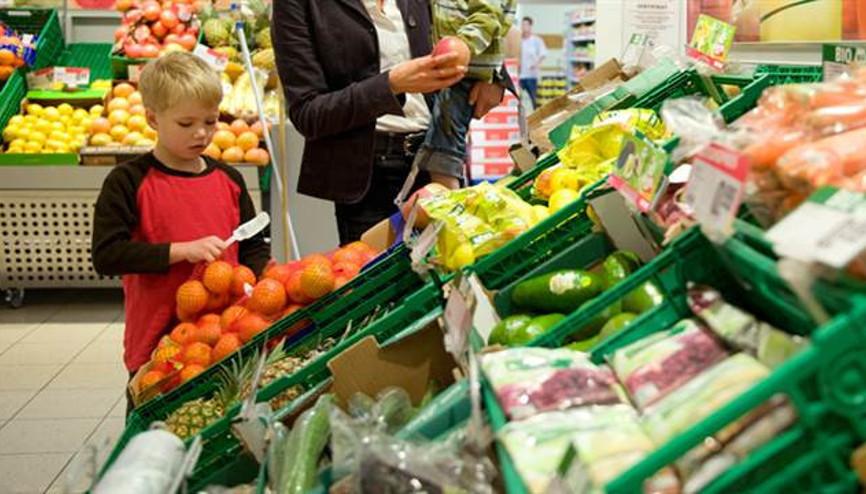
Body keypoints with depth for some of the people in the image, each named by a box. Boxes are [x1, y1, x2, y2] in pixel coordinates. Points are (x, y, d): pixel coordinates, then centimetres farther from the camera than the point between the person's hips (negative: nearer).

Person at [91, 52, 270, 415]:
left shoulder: (229, 180, 6)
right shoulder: (128, 182, -8)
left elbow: (253, 248, 11)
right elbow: (106, 256, -15)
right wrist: (182, 251, -21)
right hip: (156, 341, -3)